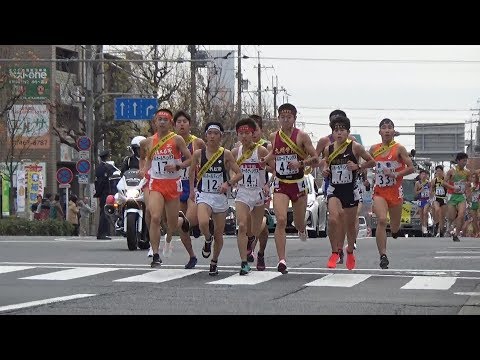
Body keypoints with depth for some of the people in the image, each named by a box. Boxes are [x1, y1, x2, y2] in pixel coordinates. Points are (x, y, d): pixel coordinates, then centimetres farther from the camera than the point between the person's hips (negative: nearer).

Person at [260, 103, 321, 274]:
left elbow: (316, 159, -7)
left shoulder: (302, 136, -7)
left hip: (298, 184, -1)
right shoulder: (274, 137, 4)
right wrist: (265, 160, 12)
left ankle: (302, 229, 52)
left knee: (299, 223, 12)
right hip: (280, 185, 1)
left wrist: (301, 163, -22)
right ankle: (282, 260, -20)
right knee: (281, 221, -17)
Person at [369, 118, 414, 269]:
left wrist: (396, 174, -16)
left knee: (394, 227, 11)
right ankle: (383, 255, -21)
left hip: (395, 190, -1)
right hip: (379, 191, 1)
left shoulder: (399, 148, -5)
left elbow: (411, 168, -6)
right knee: (381, 220, -21)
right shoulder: (374, 149, 5)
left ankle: (395, 229, 51)